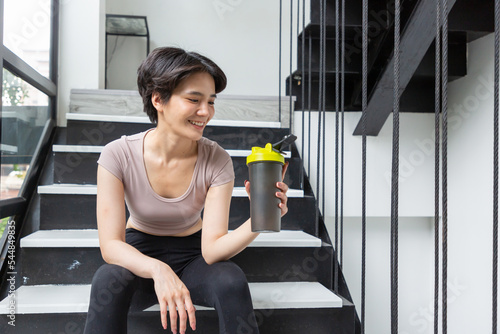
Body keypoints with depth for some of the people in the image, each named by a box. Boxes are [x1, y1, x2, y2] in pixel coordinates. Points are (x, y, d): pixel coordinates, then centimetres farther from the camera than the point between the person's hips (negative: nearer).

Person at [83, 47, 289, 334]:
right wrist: (158, 270, -42)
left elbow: (212, 249, -21)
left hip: (192, 254, 1)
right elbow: (110, 245, -23)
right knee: (109, 280, -34)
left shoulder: (217, 161, -16)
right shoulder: (118, 155, -18)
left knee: (232, 281, -31)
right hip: (137, 256, -1)